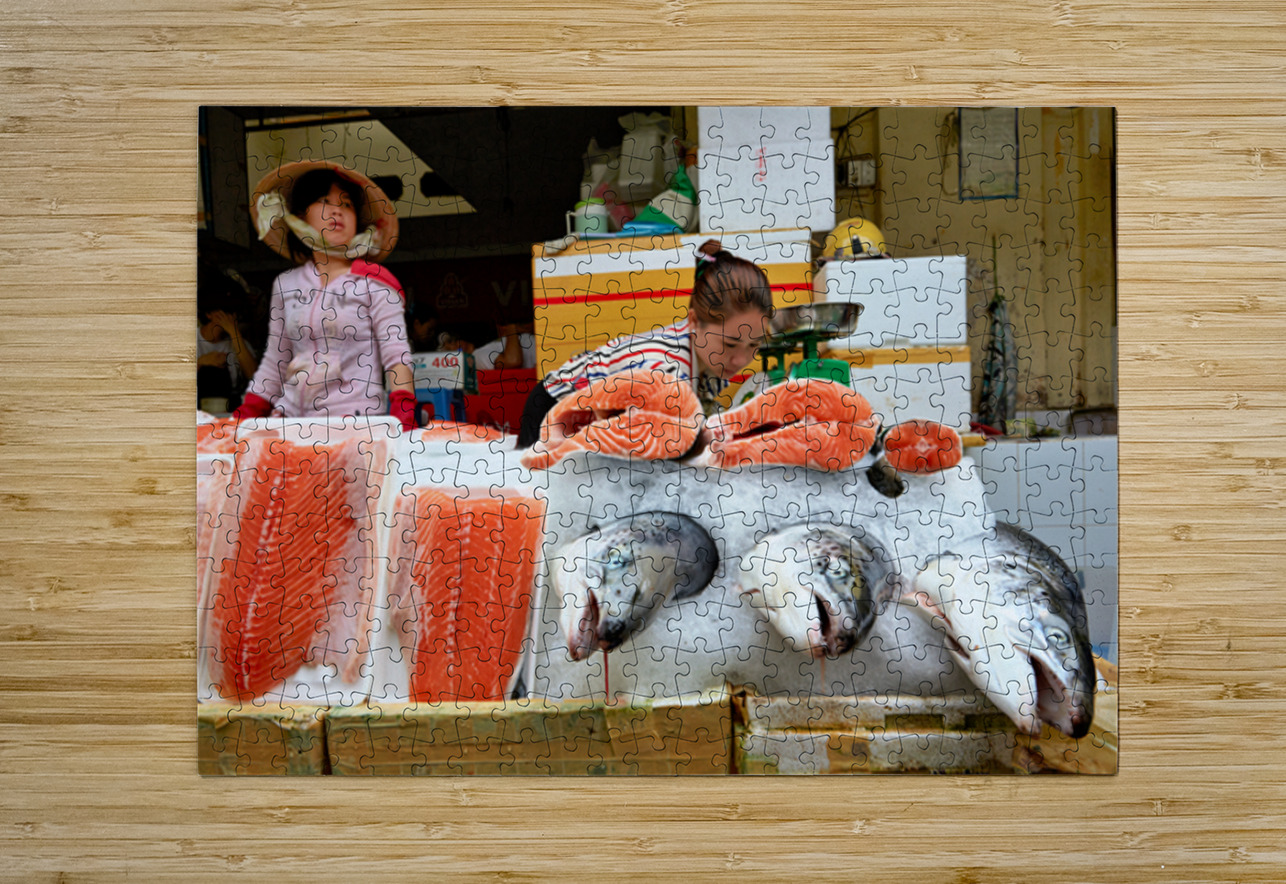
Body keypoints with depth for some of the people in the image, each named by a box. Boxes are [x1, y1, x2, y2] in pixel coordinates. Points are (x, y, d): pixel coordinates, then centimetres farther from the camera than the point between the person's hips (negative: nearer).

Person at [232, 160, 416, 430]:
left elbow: (397, 357, -3)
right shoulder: (285, 285, 15)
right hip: (293, 417, 3)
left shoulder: (373, 284, 3)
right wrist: (240, 419, 12)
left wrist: (403, 418, -17)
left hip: (356, 417, -3)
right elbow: (274, 365, 19)